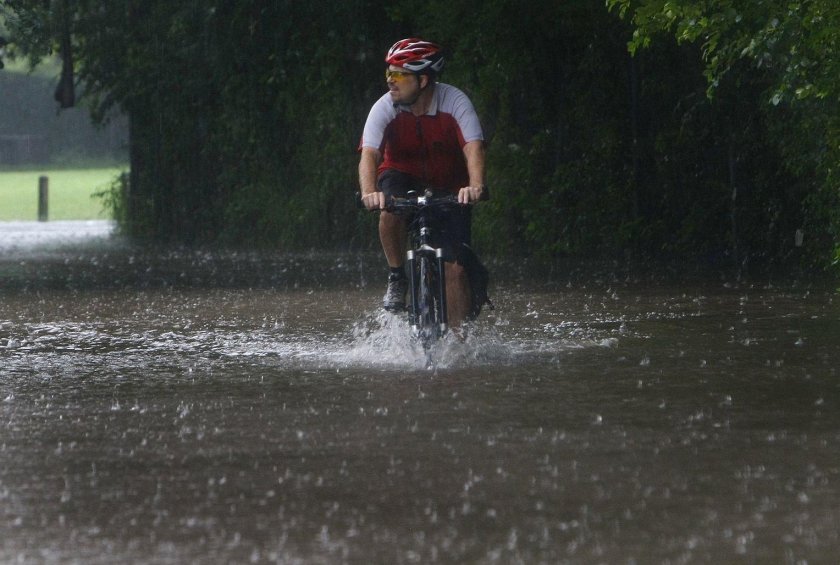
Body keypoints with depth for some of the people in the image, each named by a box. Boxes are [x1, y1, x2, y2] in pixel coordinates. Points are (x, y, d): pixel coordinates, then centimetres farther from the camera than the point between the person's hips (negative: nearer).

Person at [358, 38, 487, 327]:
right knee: (390, 212, -35)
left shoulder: (454, 102, -23)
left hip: (449, 185, 0)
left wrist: (475, 186, -54)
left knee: (455, 267, -12)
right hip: (402, 176, 1)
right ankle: (397, 278, -12)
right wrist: (369, 192, -52)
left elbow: (473, 147, -35)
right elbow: (369, 154, -32)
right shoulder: (384, 108, -20)